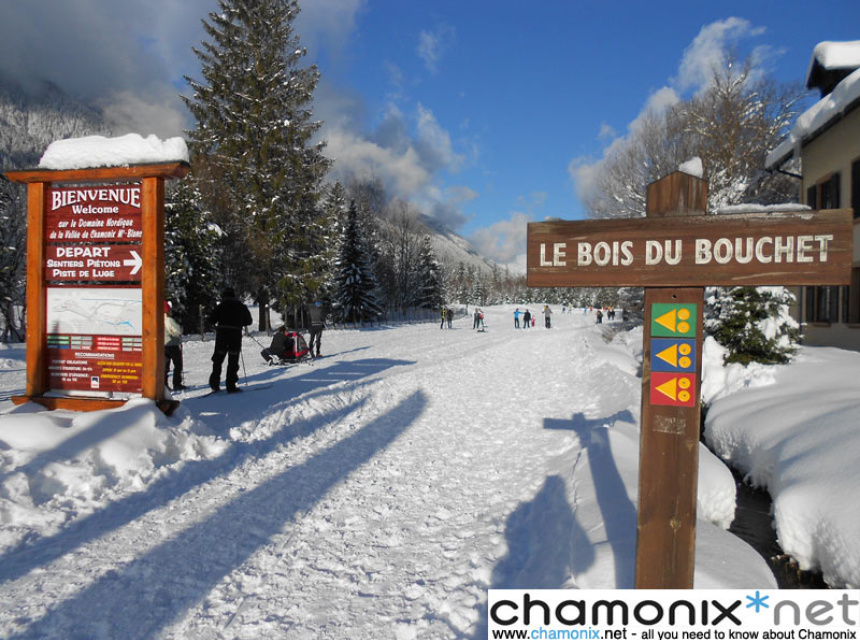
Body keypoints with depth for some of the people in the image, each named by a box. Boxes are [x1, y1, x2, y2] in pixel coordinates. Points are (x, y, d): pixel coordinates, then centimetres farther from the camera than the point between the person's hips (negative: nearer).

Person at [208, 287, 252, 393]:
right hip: (236, 335, 0)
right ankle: (231, 385, -1)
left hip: (222, 334, 0)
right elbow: (249, 321, 9)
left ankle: (215, 383, 10)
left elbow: (212, 320, -2)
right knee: (233, 361, 4)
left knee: (218, 359, 12)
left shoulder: (221, 306, 3)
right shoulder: (241, 307, 6)